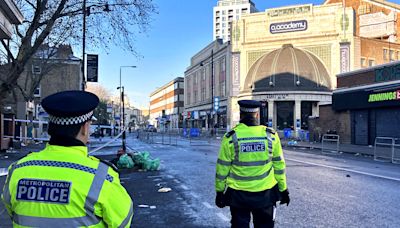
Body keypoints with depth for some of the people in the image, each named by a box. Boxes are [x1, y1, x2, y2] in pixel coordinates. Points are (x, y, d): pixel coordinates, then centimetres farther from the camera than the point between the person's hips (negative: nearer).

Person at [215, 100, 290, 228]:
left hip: (238, 194, -1)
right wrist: (283, 189, 12)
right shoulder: (271, 135, -5)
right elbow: (279, 165, 2)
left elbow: (222, 168, -6)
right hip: (265, 193, 2)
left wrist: (219, 191, 6)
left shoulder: (231, 137, -11)